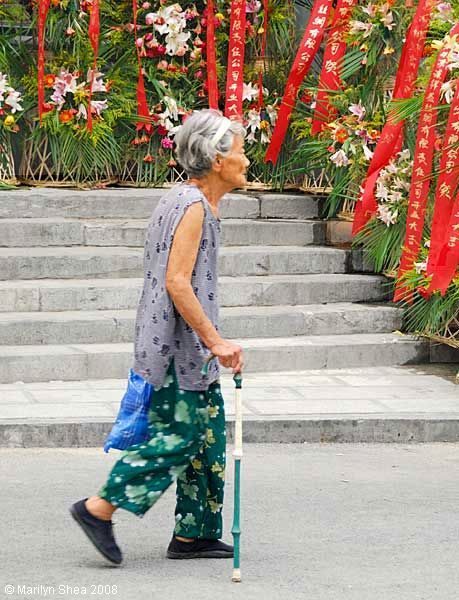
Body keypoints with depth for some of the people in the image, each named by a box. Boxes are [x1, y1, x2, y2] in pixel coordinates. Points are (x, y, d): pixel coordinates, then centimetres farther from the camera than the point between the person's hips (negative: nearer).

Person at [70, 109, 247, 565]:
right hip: (178, 347, -10)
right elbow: (177, 283, -23)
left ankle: (194, 535, 13)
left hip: (185, 347, 10)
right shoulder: (192, 206, -16)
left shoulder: (186, 201, 16)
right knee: (177, 436, -7)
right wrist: (215, 342, -22)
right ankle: (98, 510, -1)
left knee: (208, 433, 10)